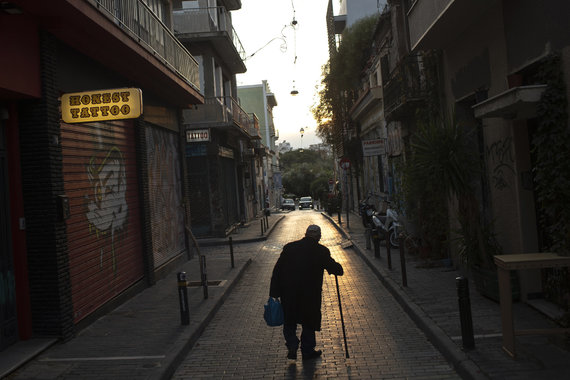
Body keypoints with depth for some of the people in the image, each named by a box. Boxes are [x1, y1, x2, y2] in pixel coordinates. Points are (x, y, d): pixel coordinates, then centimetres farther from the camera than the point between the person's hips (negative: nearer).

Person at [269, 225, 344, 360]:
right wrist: (339, 269, 21)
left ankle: (292, 346, 3)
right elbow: (336, 269, -3)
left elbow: (277, 270, 0)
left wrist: (274, 293, 4)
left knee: (289, 322, 19)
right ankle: (307, 351, 24)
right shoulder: (321, 251, -6)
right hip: (310, 294, -2)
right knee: (309, 323, 16)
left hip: (288, 294, 2)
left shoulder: (289, 247, 2)